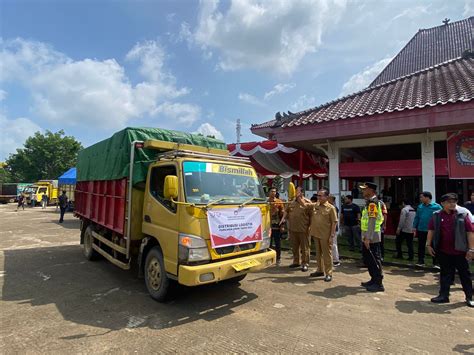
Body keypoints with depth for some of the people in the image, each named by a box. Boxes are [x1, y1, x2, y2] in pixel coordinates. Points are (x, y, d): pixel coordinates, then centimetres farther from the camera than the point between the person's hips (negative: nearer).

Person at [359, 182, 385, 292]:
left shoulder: (372, 202, -16)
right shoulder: (369, 202, 14)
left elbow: (372, 221, -22)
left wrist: (368, 238, -23)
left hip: (371, 238, -10)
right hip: (368, 237, 10)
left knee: (374, 260, 0)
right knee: (368, 259, 18)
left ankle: (379, 284, 10)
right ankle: (374, 280, 30)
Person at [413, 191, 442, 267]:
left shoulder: (436, 206, -8)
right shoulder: (420, 206, 6)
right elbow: (417, 217, 11)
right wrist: (414, 227, 7)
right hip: (421, 230, 4)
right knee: (421, 246, 9)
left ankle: (435, 263, 19)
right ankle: (421, 261, 19)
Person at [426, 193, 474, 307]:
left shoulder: (462, 215, -5)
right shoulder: (436, 216, 1)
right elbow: (431, 230, 6)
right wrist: (429, 244, 2)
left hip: (460, 251, -2)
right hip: (443, 251, 2)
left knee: (465, 274, 11)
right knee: (445, 273, 11)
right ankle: (444, 295, 20)